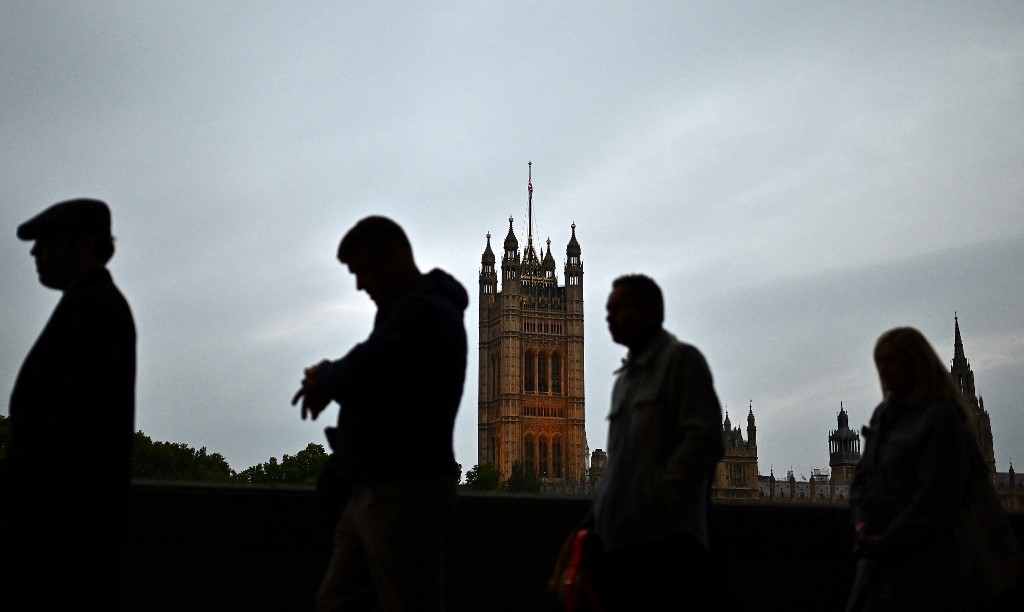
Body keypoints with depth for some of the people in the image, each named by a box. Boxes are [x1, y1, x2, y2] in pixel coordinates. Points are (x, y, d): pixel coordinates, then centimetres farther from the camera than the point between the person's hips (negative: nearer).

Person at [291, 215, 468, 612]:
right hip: (374, 487, 10)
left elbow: (365, 371, -24)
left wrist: (325, 377, -2)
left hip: (405, 488, -10)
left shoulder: (425, 311, -12)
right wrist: (329, 382, 1)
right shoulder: (406, 310, 21)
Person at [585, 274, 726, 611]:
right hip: (619, 539, 8)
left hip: (664, 541, -8)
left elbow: (704, 441, -11)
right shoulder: (625, 377, 23)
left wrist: (659, 497, -15)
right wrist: (597, 516, 14)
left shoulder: (681, 359, -1)